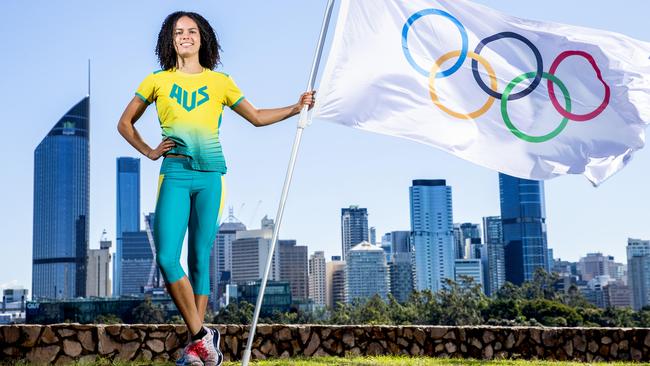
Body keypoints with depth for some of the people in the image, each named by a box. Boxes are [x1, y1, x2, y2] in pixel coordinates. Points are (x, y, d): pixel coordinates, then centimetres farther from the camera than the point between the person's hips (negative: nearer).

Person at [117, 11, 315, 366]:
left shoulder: (220, 82, 10)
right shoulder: (158, 80, 9)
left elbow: (257, 116, 18)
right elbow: (125, 123, 18)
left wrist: (295, 108, 9)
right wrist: (150, 151, 6)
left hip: (210, 176, 0)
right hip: (175, 174, 0)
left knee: (200, 259, 3)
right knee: (167, 257, -13)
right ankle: (202, 335, -1)